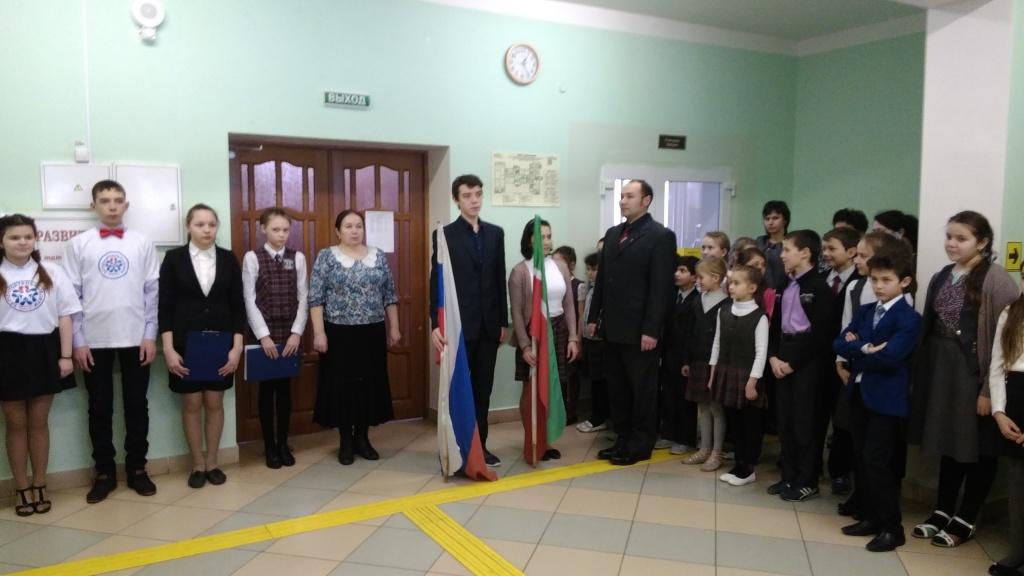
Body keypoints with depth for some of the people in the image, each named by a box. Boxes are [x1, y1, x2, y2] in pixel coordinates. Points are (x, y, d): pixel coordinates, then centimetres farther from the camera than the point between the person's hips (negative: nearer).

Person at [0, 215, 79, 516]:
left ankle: (39, 485, 20)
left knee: (39, 422, 9)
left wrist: (65, 355, -2)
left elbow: (64, 316, 4)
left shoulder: (52, 273, 4)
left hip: (44, 350, 1)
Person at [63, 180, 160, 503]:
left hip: (135, 339, 0)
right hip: (95, 340, 0)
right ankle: (104, 473, 19)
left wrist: (150, 335, -2)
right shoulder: (79, 245, 2)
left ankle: (136, 469, 19)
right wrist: (78, 342, -3)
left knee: (137, 405, 7)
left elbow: (153, 292, 3)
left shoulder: (142, 243, 4)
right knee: (100, 408, 8)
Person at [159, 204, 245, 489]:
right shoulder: (174, 258, -2)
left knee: (215, 403, 7)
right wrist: (168, 349, -10)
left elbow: (237, 305, 2)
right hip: (186, 343, -1)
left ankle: (212, 463, 19)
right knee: (191, 404, 5)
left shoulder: (228, 259, 2)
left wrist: (236, 347, -5)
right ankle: (198, 465, 17)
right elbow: (165, 306, -3)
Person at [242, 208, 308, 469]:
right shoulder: (252, 258, -3)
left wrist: (297, 333, -8)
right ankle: (269, 446, 16)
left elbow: (302, 298, 1)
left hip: (290, 333, 2)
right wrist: (264, 335, -13)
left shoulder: (298, 258, 3)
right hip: (264, 333, -2)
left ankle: (283, 444, 19)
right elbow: (250, 300, -7)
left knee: (285, 388, 9)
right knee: (267, 388, 5)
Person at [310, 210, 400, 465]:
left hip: (372, 332, 3)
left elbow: (389, 295, 9)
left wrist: (394, 327, 6)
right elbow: (315, 298, -6)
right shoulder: (326, 256, -2)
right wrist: (319, 332, -13)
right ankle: (345, 441, 15)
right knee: (342, 384, 3)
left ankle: (362, 438, 20)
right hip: (339, 333, -3)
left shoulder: (378, 256, 6)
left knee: (370, 383, 7)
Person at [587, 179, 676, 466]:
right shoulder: (612, 234, 13)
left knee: (642, 389, 6)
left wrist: (651, 329, -17)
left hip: (639, 329, -7)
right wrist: (594, 316, 11)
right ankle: (623, 439, 26)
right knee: (617, 388, 13)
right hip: (613, 327, 7)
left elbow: (661, 287, -13)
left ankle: (640, 445, 17)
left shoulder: (661, 236, -8)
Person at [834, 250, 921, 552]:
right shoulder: (864, 311, 11)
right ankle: (870, 517, 25)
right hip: (858, 393, 7)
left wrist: (857, 352, -8)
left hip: (886, 398, -7)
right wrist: (865, 349, -17)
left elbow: (889, 358, -23)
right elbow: (840, 343, 0)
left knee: (877, 462, -4)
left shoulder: (909, 318, -11)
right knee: (862, 460, 13)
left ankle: (892, 527, 10)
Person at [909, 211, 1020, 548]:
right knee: (948, 443, 16)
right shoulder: (941, 278, 8)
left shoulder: (996, 280, -12)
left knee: (977, 449, 8)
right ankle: (942, 512, 27)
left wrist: (991, 388, -17)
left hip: (973, 373, -6)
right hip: (940, 371, 6)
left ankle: (965, 520, 20)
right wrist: (921, 374, 7)